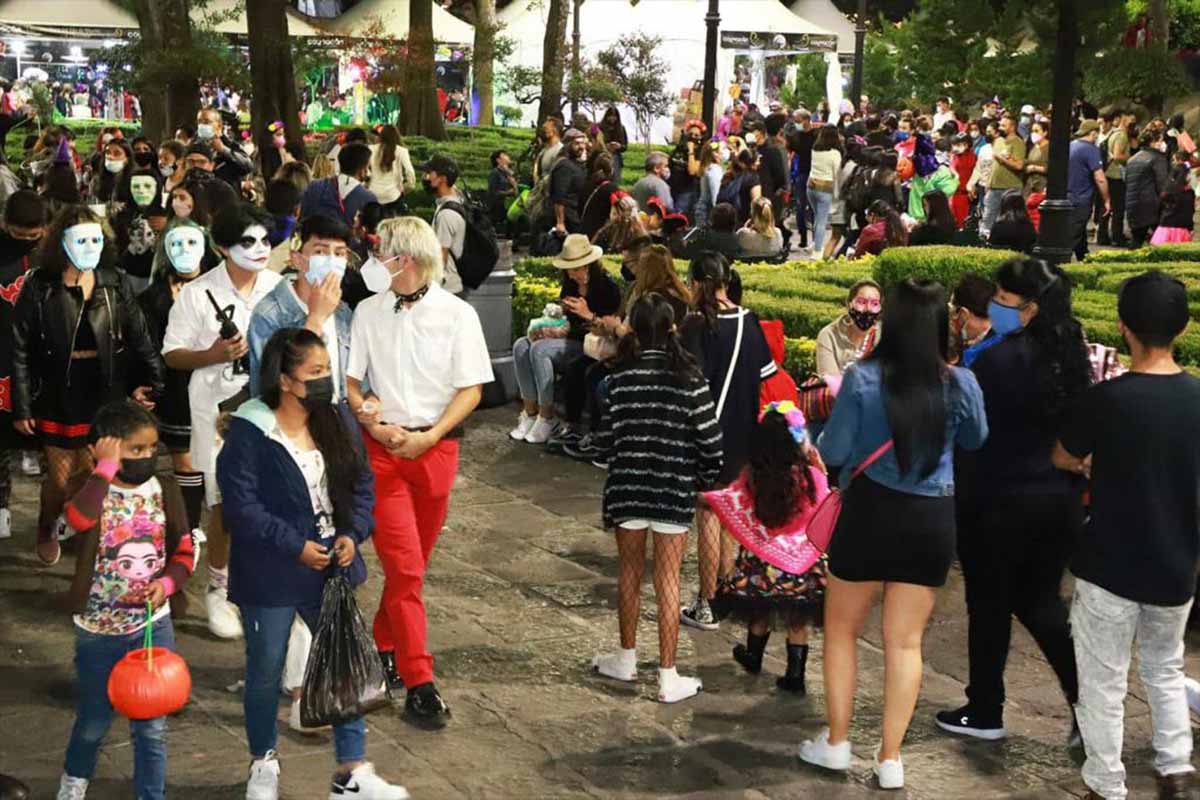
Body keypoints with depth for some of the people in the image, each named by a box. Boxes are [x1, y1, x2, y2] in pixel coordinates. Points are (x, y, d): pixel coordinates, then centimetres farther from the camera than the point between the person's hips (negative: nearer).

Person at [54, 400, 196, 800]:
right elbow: (78, 518, -37)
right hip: (98, 629, -2)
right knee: (94, 721, 17)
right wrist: (106, 467, -30)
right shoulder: (92, 489, -12)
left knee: (152, 726, 8)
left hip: (152, 626, 2)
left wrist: (167, 583, -16)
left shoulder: (164, 489, -3)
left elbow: (185, 551, 2)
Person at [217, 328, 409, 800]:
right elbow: (241, 507, -19)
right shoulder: (249, 434, -17)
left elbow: (361, 485, 7)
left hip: (331, 567, 5)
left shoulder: (337, 422, 1)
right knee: (266, 672, 13)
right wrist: (295, 546, -20)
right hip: (270, 577, -5)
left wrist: (352, 534, -9)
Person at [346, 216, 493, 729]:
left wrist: (429, 436, -12)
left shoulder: (457, 315, -2)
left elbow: (471, 388, -1)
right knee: (403, 566, -8)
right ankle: (418, 684, -7)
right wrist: (372, 424, -9)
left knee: (412, 563, 11)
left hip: (436, 447, 1)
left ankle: (383, 646, 33)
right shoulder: (368, 312, 5)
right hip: (383, 447, 0)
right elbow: (349, 379, 8)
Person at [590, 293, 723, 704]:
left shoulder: (620, 377, -6)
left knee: (630, 573, 17)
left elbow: (607, 436, -4)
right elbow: (709, 438, -6)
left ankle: (626, 658, 31)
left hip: (627, 487, 1)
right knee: (667, 580, 4)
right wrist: (708, 480, 9)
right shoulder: (689, 377, -8)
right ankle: (668, 677, 7)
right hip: (675, 490, -1)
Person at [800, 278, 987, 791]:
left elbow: (833, 453, -9)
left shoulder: (862, 378, -14)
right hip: (933, 519, 2)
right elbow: (975, 441, 12)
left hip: (871, 511, -2)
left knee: (841, 629, 16)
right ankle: (890, 757, 16)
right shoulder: (960, 384, -7)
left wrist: (822, 438, 11)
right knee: (905, 642, 11)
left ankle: (836, 743, 21)